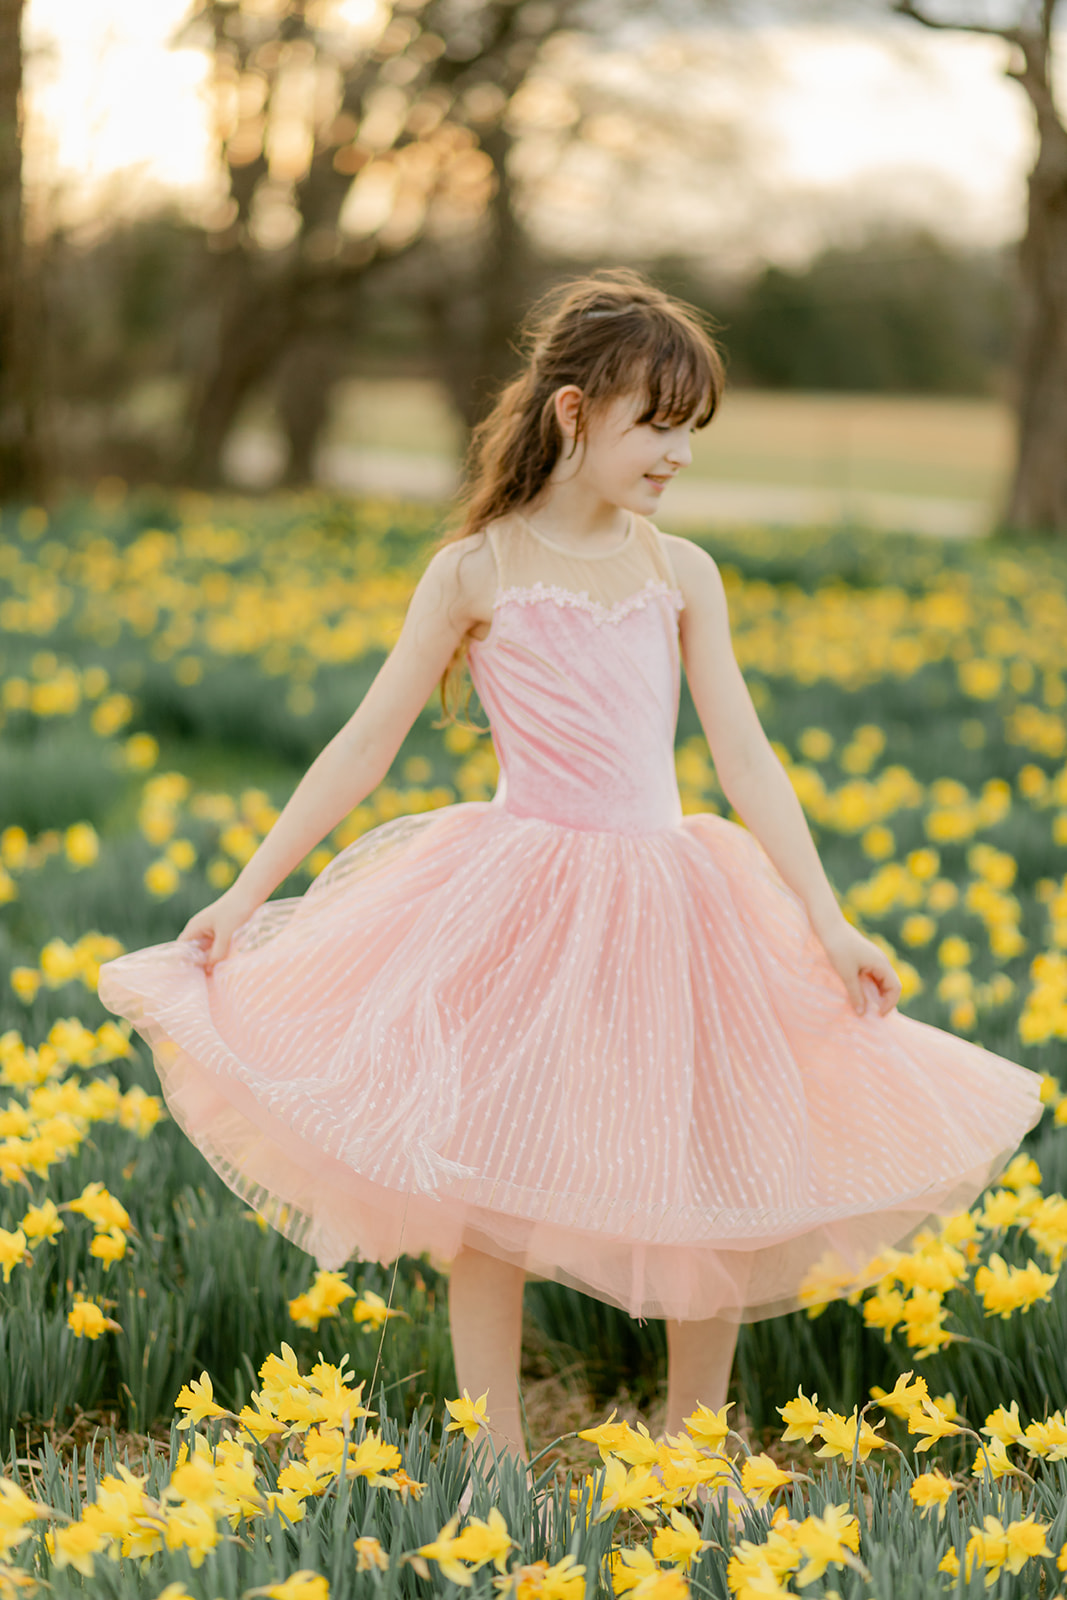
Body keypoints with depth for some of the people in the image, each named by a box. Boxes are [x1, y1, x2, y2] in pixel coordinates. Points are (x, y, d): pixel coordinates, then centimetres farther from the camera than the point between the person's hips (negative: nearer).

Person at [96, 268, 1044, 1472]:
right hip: (521, 908, -3)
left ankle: (690, 1446, 23)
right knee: (490, 1194, -1)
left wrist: (829, 923, -6)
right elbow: (367, 744, 0)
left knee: (725, 1193, 4)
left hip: (668, 906, 3)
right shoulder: (477, 571, -3)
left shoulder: (679, 573, 5)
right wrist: (246, 892, -3)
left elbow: (744, 758, 2)